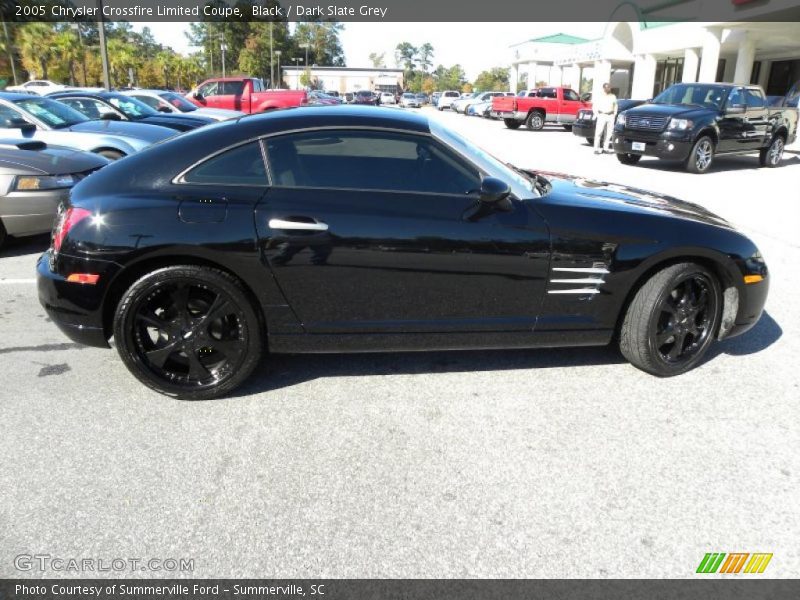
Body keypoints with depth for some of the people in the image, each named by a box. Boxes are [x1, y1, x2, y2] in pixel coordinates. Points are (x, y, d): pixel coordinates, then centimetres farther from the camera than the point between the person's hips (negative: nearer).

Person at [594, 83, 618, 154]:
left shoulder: (613, 97, 14)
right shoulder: (599, 97, 2)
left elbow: (615, 106, 21)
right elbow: (594, 106, 3)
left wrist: (614, 114, 10)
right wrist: (597, 115, -6)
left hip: (611, 116, 4)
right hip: (602, 116, -4)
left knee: (609, 133, 3)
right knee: (598, 132, -10)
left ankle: (607, 147, 10)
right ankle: (597, 148, -11)